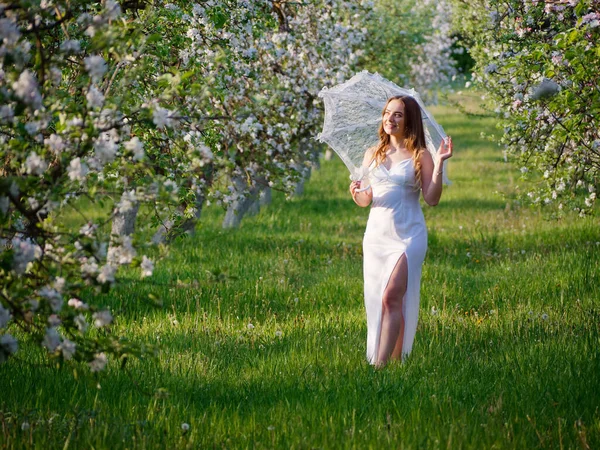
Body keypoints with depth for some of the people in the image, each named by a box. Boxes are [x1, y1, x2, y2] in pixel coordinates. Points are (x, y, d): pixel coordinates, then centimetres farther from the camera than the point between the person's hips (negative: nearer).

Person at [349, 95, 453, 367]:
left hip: (408, 235, -5)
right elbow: (365, 200, 13)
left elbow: (432, 199, -7)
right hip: (376, 233, 5)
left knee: (391, 297, -14)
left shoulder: (420, 156, -1)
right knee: (375, 299, 4)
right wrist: (357, 194, -9)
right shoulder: (372, 154, 11)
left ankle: (380, 364, -17)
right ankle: (394, 360, 14)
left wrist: (439, 164, -15)